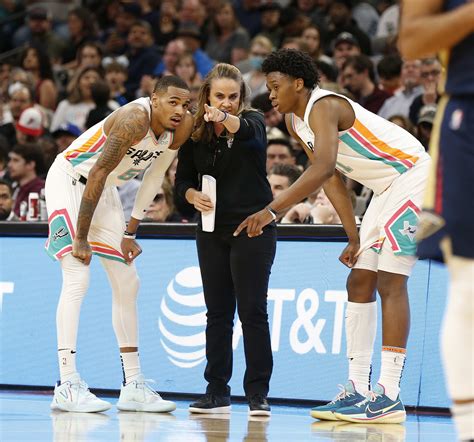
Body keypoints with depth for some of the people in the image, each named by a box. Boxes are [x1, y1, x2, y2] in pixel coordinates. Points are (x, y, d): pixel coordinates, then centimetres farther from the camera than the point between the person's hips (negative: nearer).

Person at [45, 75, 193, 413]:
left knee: (127, 284, 7)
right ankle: (67, 385, -22)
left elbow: (154, 179, 6)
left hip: (104, 191, 9)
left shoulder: (180, 129, -7)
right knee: (78, 277, -19)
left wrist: (130, 233, 5)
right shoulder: (134, 119, -31)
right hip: (70, 180, -9)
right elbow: (97, 174, -29)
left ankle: (133, 386, 12)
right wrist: (81, 238, -26)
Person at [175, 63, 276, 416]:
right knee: (217, 312, 7)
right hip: (213, 231, 4)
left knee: (252, 310, -7)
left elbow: (249, 131, -32)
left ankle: (258, 393, -2)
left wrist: (226, 120, -54)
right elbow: (183, 178, 10)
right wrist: (193, 195, -13)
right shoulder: (194, 134, 3)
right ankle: (217, 391, 13)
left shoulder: (252, 121, -7)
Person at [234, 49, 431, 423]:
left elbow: (324, 168, -40)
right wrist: (354, 238, 9)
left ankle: (389, 396, -17)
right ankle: (358, 390, 8)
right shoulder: (295, 122, 8)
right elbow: (332, 179, 13)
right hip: (386, 189, 10)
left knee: (390, 282, -14)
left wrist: (272, 210, -44)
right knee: (359, 283, 7)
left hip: (412, 178, -10)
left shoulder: (324, 108, -23)